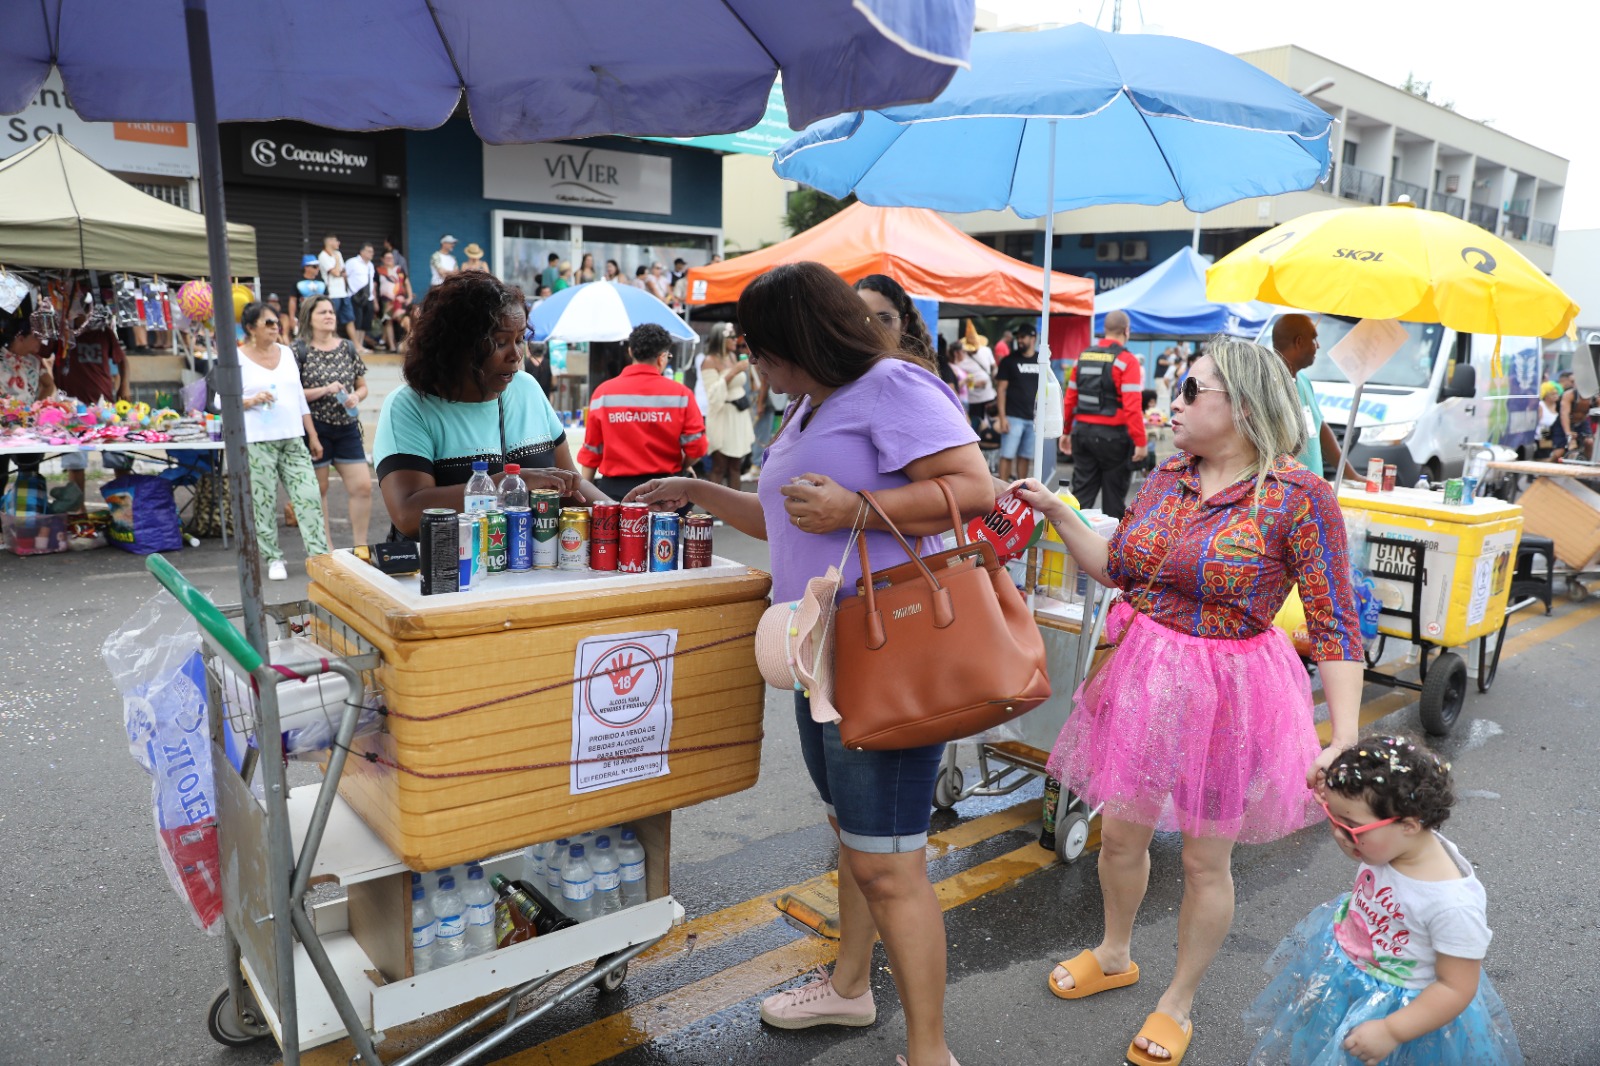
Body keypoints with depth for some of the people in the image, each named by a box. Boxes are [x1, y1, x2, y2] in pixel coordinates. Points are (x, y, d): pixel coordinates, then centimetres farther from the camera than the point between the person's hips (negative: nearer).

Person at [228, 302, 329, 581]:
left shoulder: (286, 353, 13)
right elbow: (221, 400, -1)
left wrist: (313, 436, 13)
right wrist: (251, 401, -19)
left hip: (293, 439, 4)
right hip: (257, 442, -4)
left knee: (309, 497, -3)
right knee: (263, 503, 1)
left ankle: (320, 555, 1)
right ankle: (273, 558, 13)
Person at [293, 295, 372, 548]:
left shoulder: (348, 348, 8)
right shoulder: (299, 351, -3)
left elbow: (362, 386, 14)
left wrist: (356, 397, -7)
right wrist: (324, 390, -18)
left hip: (347, 426, 3)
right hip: (315, 427, -3)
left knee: (363, 487, -2)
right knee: (319, 489, 5)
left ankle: (361, 546, 11)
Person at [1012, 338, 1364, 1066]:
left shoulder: (1298, 496, -15)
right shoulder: (1166, 479, 2)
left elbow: (1335, 626, -14)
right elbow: (1115, 568, 11)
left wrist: (1346, 737, -20)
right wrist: (1056, 513, 2)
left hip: (1227, 692, -5)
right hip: (1144, 677, 5)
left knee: (1205, 857, 12)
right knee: (1120, 829, 16)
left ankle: (1178, 1003, 35)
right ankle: (1115, 955, 44)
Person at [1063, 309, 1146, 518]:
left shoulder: (1084, 356, 8)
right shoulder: (1127, 360, -10)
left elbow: (1070, 398, 9)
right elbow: (1132, 407, -17)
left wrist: (1066, 431, 19)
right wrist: (1140, 442, -15)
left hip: (1082, 431, 5)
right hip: (1112, 434, -5)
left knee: (1082, 493, 9)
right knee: (1114, 496, 6)